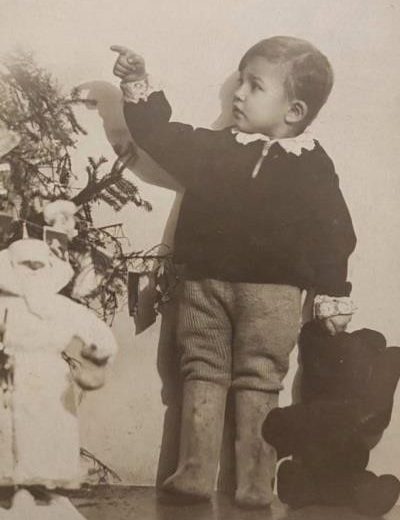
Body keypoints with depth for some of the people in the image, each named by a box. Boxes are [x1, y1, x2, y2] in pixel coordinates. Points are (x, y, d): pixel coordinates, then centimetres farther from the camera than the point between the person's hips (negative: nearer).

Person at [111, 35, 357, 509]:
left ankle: (255, 486, 11)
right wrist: (139, 87, 5)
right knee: (202, 374, 5)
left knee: (259, 384, 3)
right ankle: (193, 475, 14)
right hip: (204, 283, 3)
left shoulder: (312, 166, 1)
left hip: (271, 294, -3)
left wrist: (333, 297, -1)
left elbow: (331, 235, 1)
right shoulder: (214, 148, 10)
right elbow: (163, 137, 13)